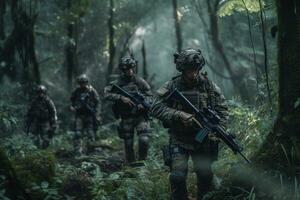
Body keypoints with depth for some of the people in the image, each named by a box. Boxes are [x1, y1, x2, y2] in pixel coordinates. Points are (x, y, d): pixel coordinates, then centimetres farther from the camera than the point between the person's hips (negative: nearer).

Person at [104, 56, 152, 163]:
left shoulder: (140, 81, 0)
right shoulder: (117, 83, -1)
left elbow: (149, 95, 7)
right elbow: (106, 94, -11)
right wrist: (121, 97, -21)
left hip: (140, 116, -1)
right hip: (126, 118, 1)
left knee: (144, 140, -18)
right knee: (128, 144, 7)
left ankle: (141, 160, 6)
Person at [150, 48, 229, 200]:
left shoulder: (208, 85, -2)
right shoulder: (172, 86, -8)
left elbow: (222, 108, 5)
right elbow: (155, 108, -13)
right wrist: (179, 115, -25)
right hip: (179, 142, -2)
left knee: (206, 176, 8)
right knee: (177, 177, -15)